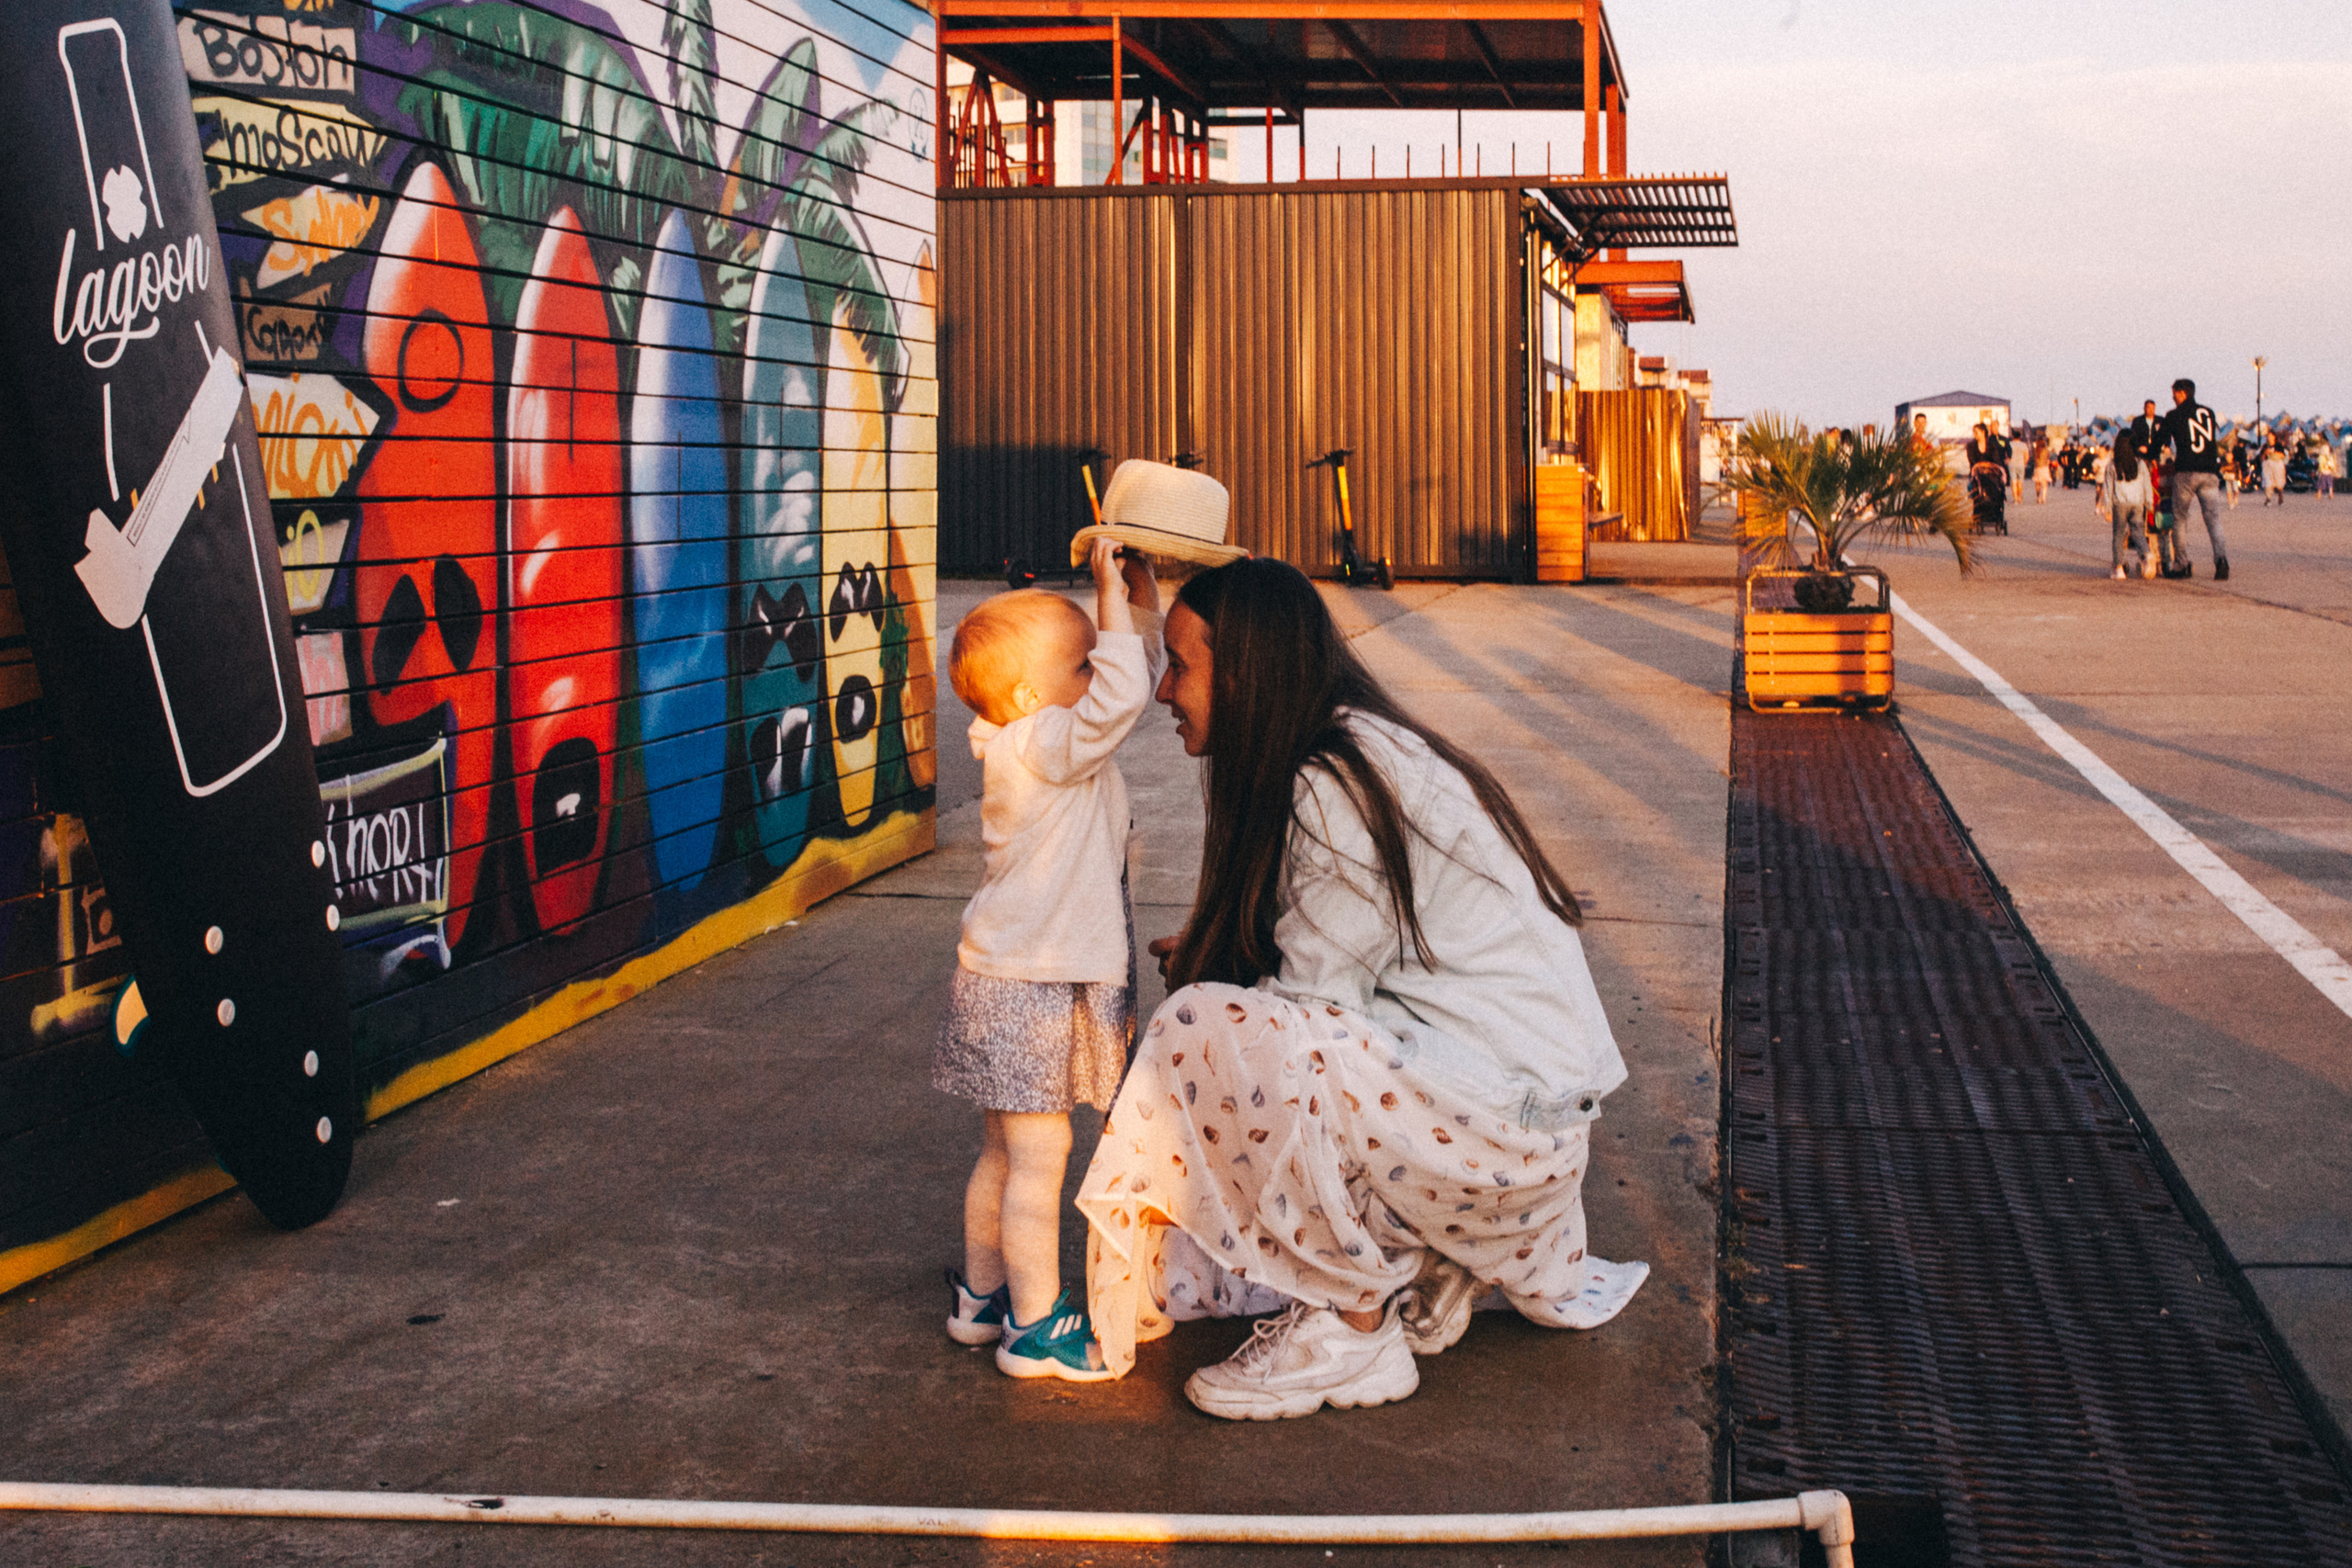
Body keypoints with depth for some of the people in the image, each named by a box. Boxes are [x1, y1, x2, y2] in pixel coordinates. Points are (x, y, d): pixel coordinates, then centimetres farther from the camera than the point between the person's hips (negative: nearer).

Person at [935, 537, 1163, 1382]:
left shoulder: (1054, 742, 9)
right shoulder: (1038, 749, -20)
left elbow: (1135, 676, 19)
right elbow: (1122, 694, -33)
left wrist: (1140, 595, 7)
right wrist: (1112, 591, -24)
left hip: (1020, 978, 10)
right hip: (1027, 988, -10)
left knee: (1005, 1150, 19)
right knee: (1039, 1154, -2)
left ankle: (982, 1296, 30)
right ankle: (1037, 1327, 6)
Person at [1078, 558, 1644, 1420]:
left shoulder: (1339, 790, -18)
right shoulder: (1358, 752, 12)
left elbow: (1308, 994, -15)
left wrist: (1199, 989, 1)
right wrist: (1212, 959, 8)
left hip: (1502, 1116, -10)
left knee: (1209, 1034, -21)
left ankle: (1350, 1331, -6)